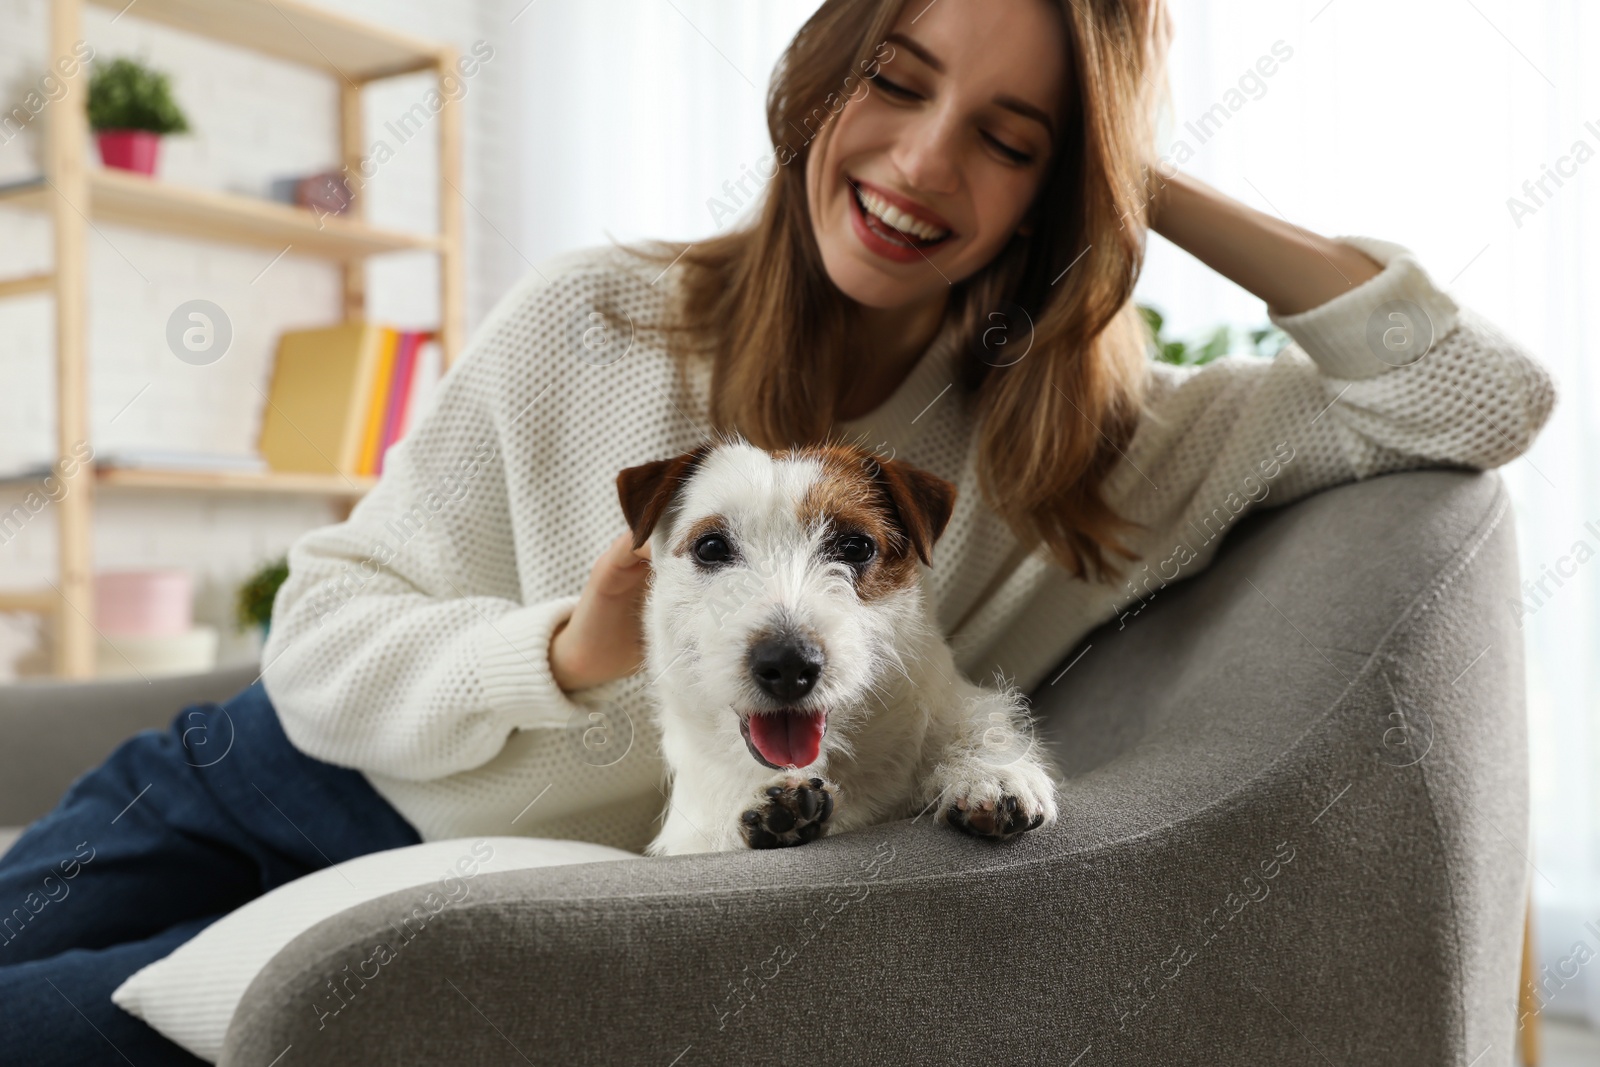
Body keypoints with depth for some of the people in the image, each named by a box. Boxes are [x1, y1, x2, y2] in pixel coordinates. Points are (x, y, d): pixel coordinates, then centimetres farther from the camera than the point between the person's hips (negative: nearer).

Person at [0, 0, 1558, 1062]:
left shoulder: (1091, 450, -11)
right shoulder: (591, 325, -11)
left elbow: (1490, 399, -16)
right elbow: (323, 628, -8)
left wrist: (1163, 195, -17)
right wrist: (564, 654, -28)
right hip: (290, 790, 3)